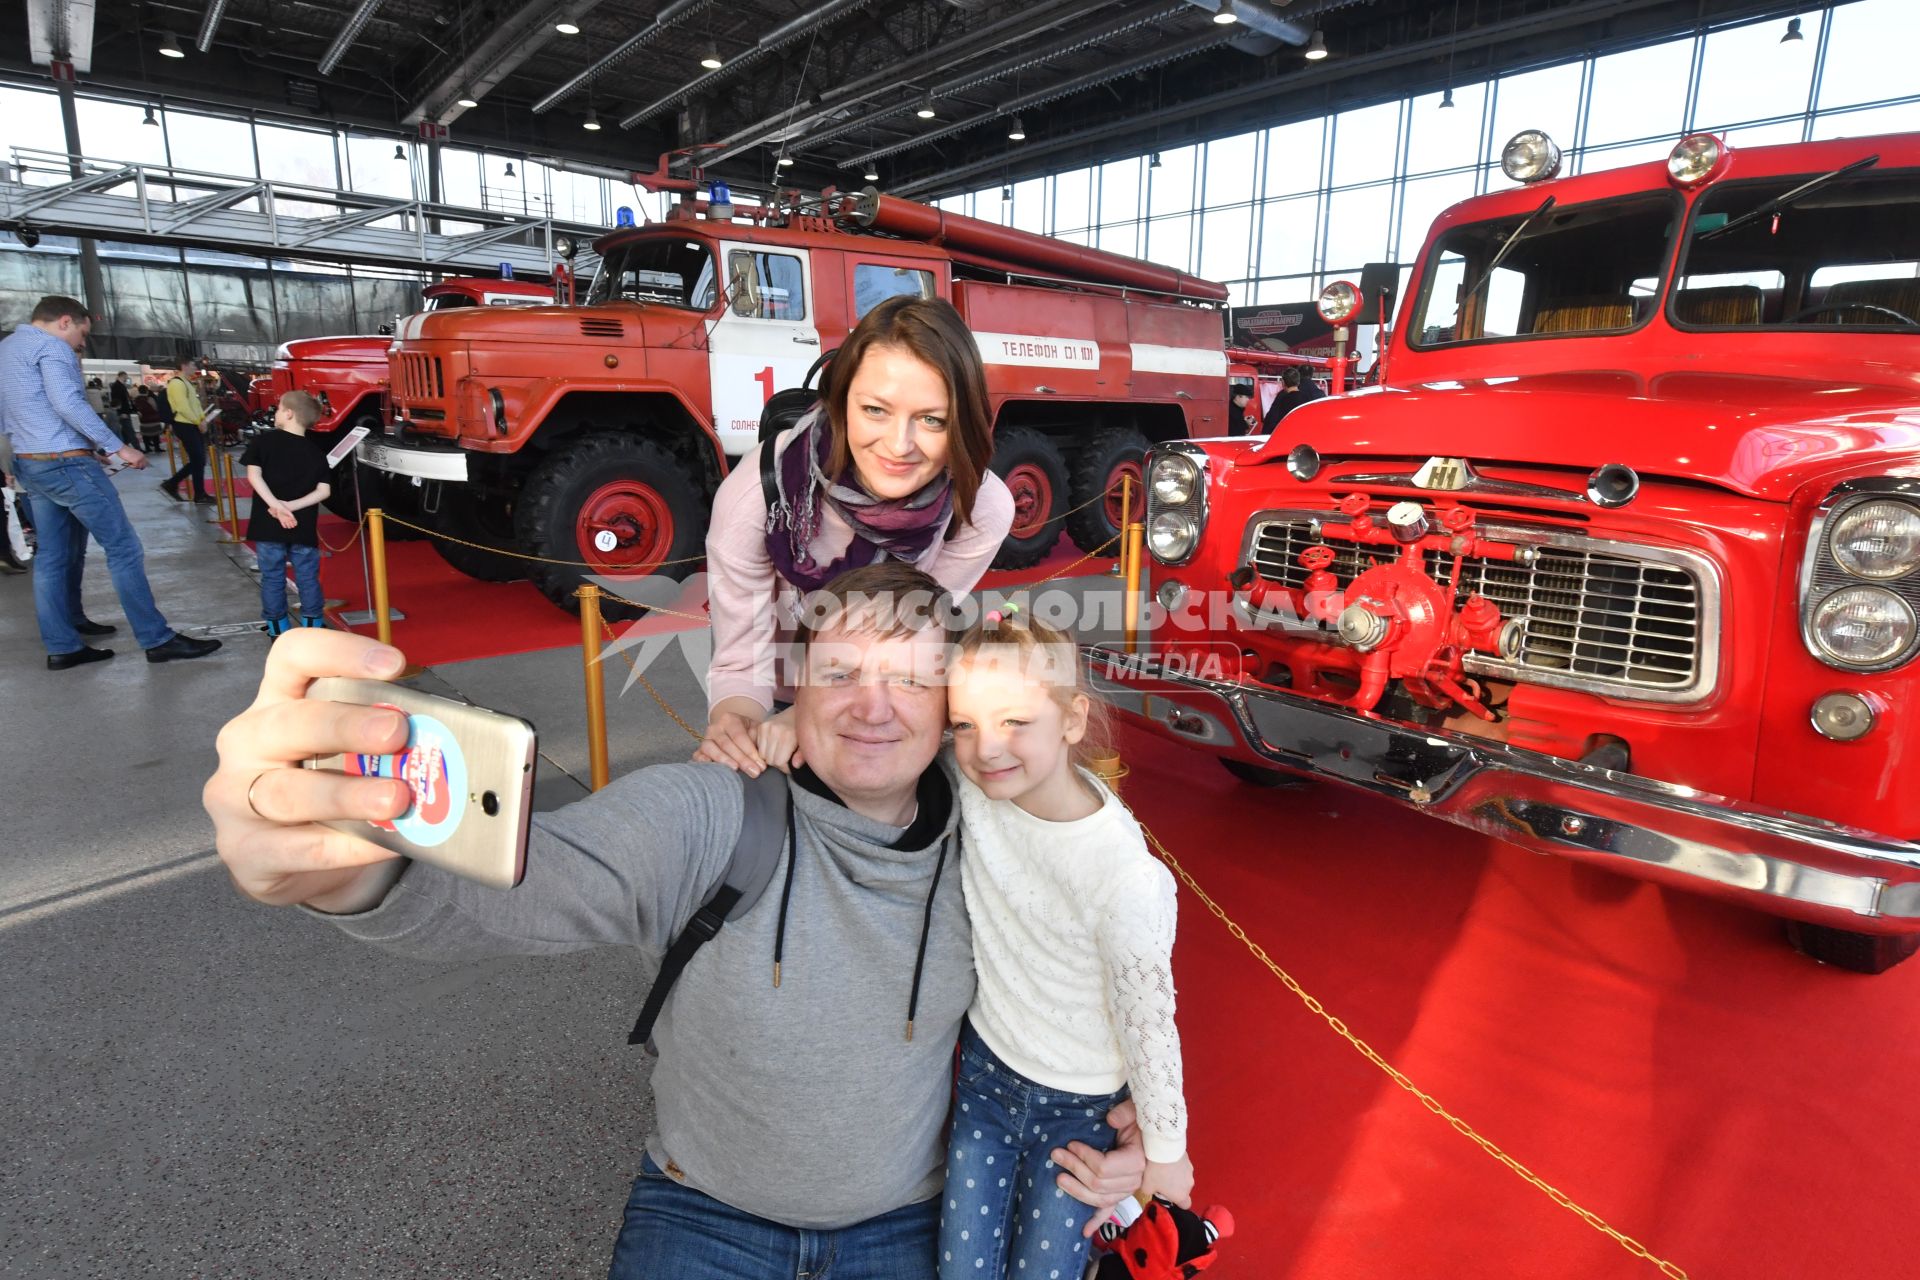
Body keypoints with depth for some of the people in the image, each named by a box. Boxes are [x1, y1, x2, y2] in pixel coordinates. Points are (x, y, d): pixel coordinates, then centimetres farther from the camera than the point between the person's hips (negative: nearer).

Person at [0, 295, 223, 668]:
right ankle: (157, 639, -7)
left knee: (53, 557, 12)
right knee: (124, 548, -7)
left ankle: (62, 645, 15)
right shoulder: (51, 346, -9)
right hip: (66, 464, -10)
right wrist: (118, 447, -20)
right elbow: (67, 403, -23)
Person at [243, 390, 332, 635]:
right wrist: (291, 506, -11)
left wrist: (276, 505, -18)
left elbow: (254, 475, -14)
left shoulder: (262, 441, -2)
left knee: (272, 578, 9)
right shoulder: (316, 452, 3)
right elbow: (324, 491, -6)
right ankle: (313, 626, 14)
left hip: (268, 525, -1)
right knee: (308, 578, 10)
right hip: (303, 528, 1)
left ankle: (279, 630, 16)